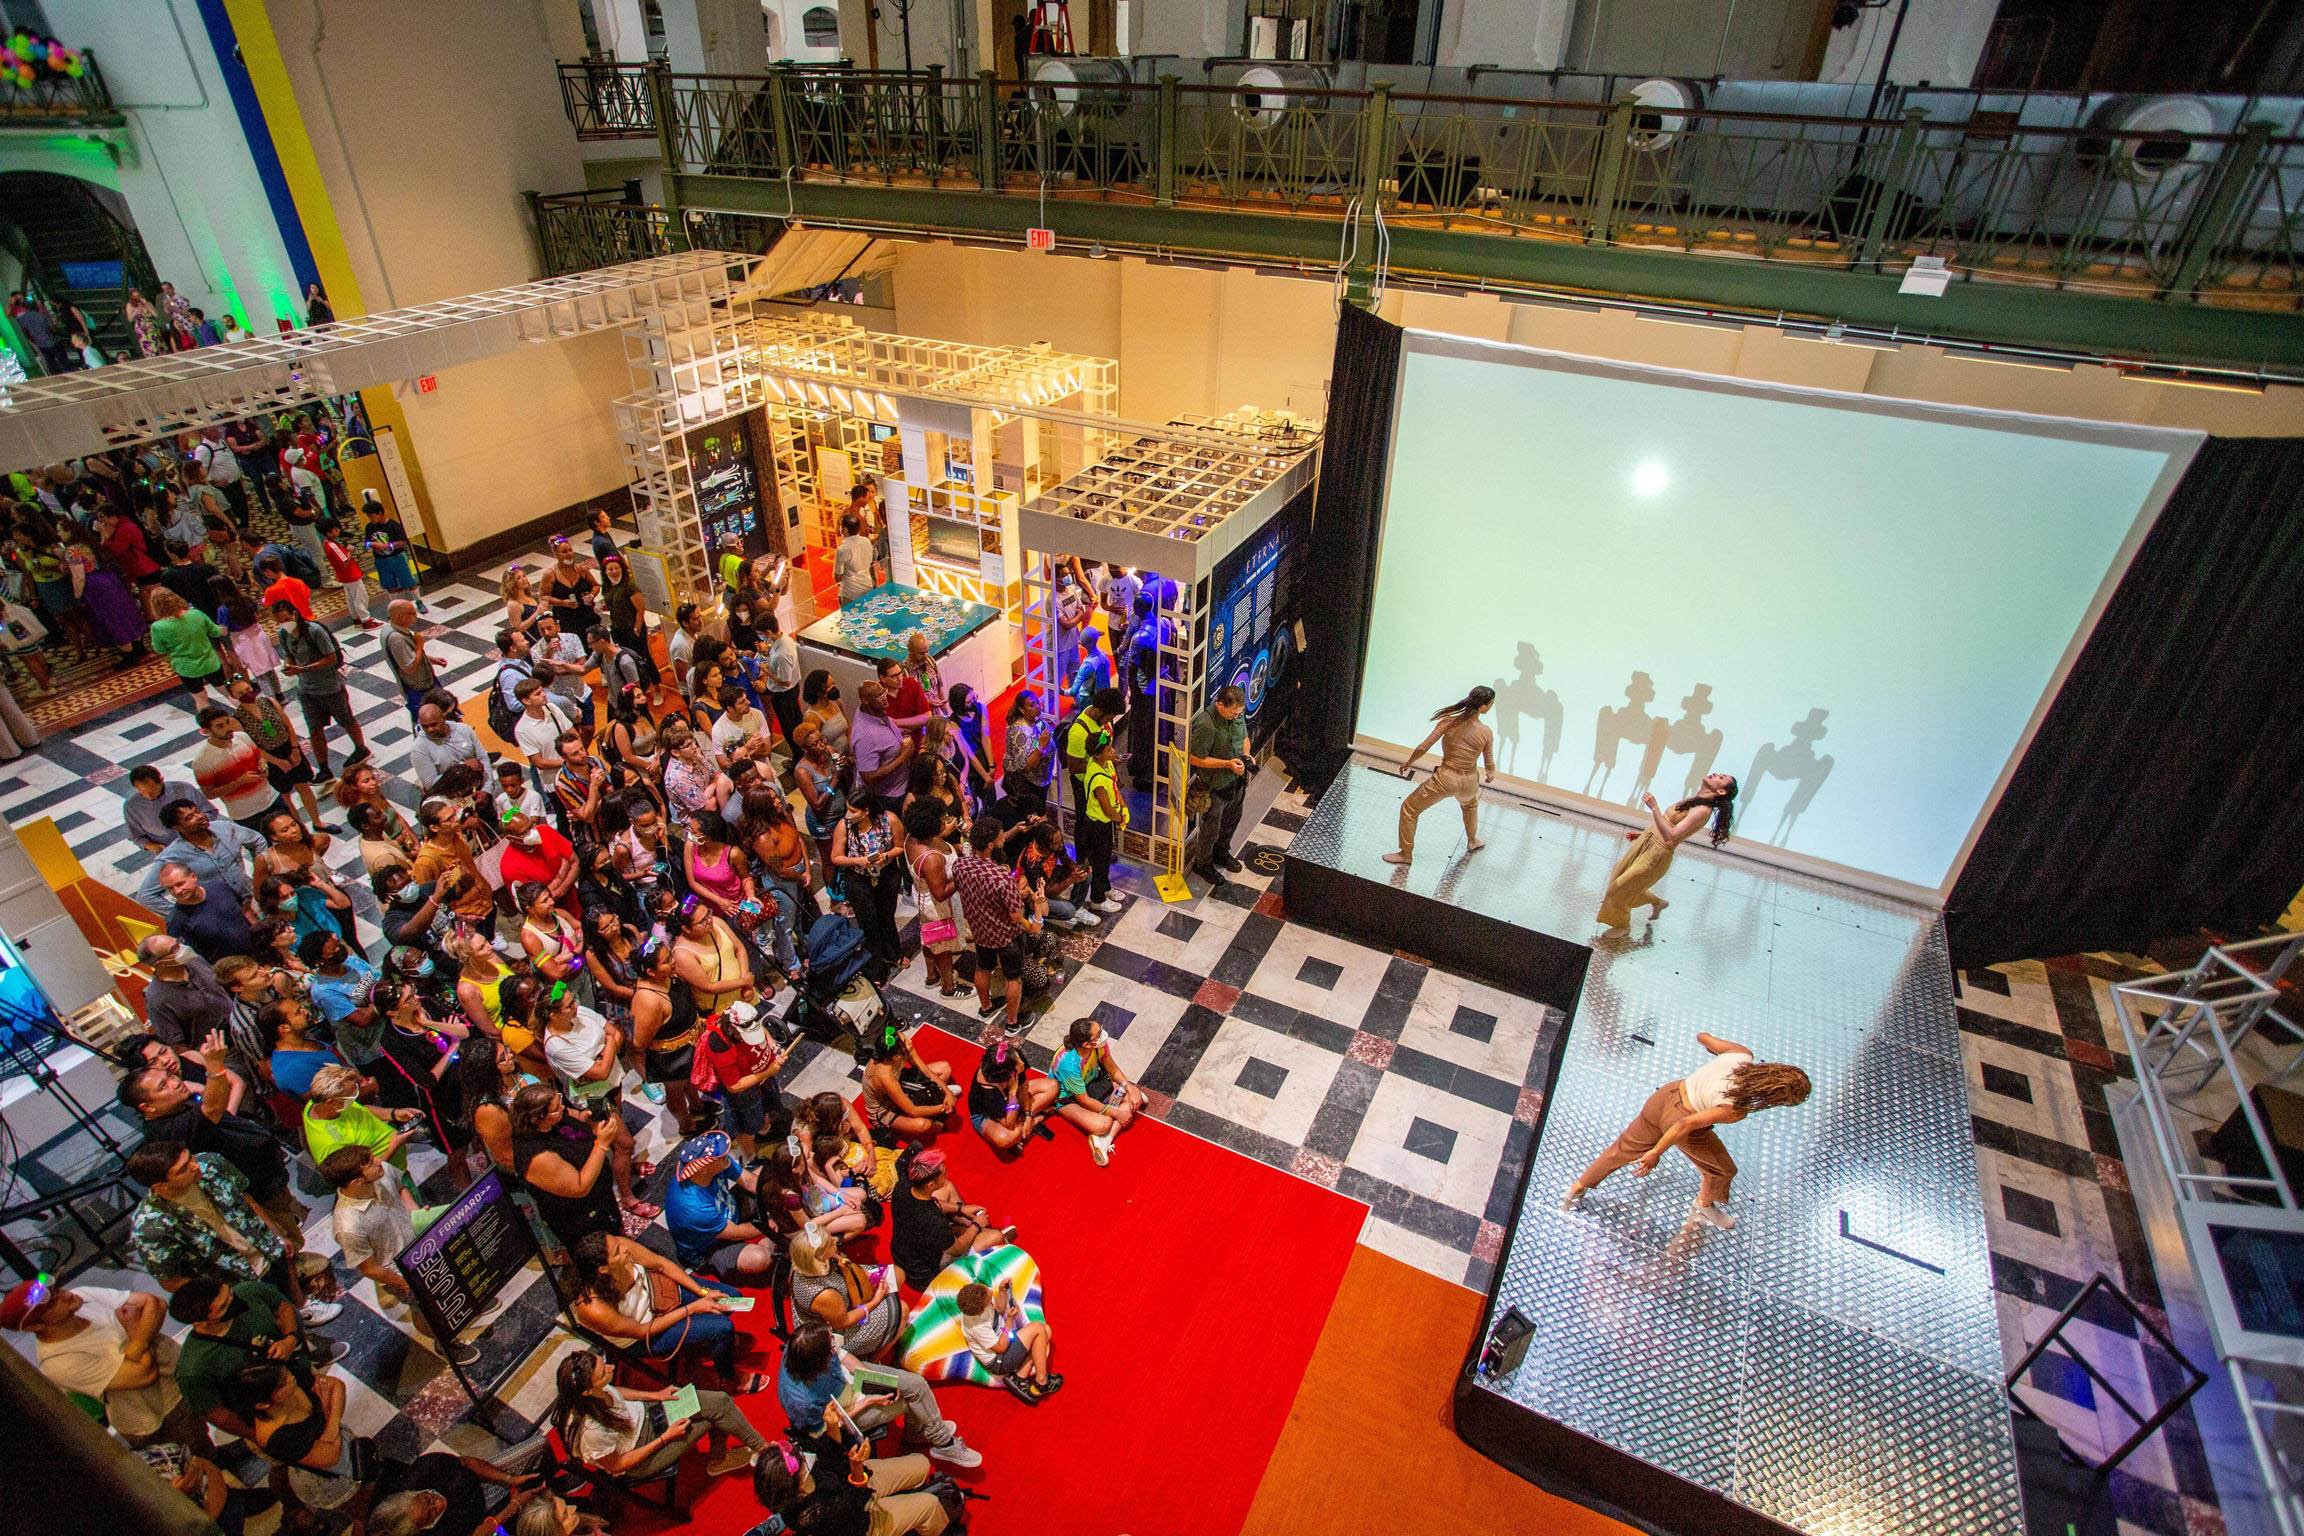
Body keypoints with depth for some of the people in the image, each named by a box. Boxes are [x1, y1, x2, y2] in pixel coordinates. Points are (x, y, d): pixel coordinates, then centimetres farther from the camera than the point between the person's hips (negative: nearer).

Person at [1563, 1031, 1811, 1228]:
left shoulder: (1742, 1054, -16)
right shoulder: (1736, 1110, -31)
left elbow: (1702, 1037, 1)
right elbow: (1687, 1124, -28)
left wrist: (1707, 1041, 25)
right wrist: (1656, 1153, -16)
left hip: (1665, 1094, 6)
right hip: (1677, 1119, -6)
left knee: (1625, 1148, 25)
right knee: (1723, 1169, 23)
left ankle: (1576, 1189, 37)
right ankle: (1704, 1207, 52)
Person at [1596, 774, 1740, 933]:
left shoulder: (1703, 810, -24)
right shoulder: (1694, 800, 4)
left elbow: (1670, 835, -30)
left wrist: (1654, 808, -33)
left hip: (1657, 853, -8)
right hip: (1646, 841, 8)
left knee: (1622, 888, 6)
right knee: (1618, 875, 22)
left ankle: (1622, 925, 33)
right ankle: (1657, 902, 41)